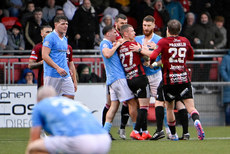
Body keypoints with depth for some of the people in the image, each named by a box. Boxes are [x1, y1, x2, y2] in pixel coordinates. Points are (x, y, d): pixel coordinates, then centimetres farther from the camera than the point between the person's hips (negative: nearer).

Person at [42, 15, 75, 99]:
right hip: (52, 75, -8)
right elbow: (44, 56, -17)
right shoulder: (50, 37, -8)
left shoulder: (64, 39, 18)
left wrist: (67, 69, 15)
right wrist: (58, 68, -24)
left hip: (65, 74, 8)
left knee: (70, 97, -1)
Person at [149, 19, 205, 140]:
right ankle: (196, 121, -37)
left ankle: (173, 134, 23)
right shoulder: (185, 41, 7)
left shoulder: (163, 42, -5)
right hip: (184, 79, 2)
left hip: (169, 80, -1)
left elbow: (153, 56, -19)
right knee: (190, 107, -7)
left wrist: (152, 63, 1)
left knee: (169, 108, 17)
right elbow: (191, 56, 22)